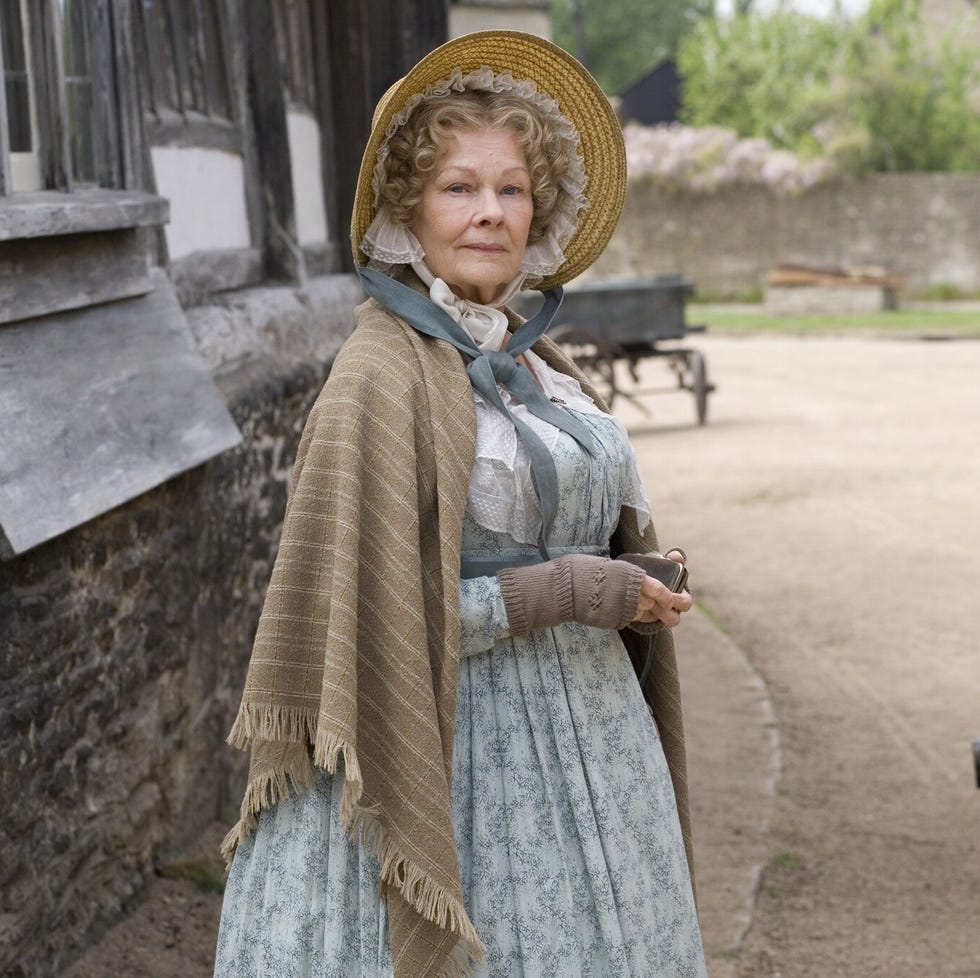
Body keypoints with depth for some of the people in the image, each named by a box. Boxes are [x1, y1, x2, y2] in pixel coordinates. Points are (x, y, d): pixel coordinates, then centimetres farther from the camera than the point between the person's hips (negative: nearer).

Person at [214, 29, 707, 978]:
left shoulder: (528, 356, 9)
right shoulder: (382, 374, -15)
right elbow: (355, 604, -19)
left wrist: (635, 579, 4)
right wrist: (556, 592, -18)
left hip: (578, 721, 8)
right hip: (464, 751, -8)